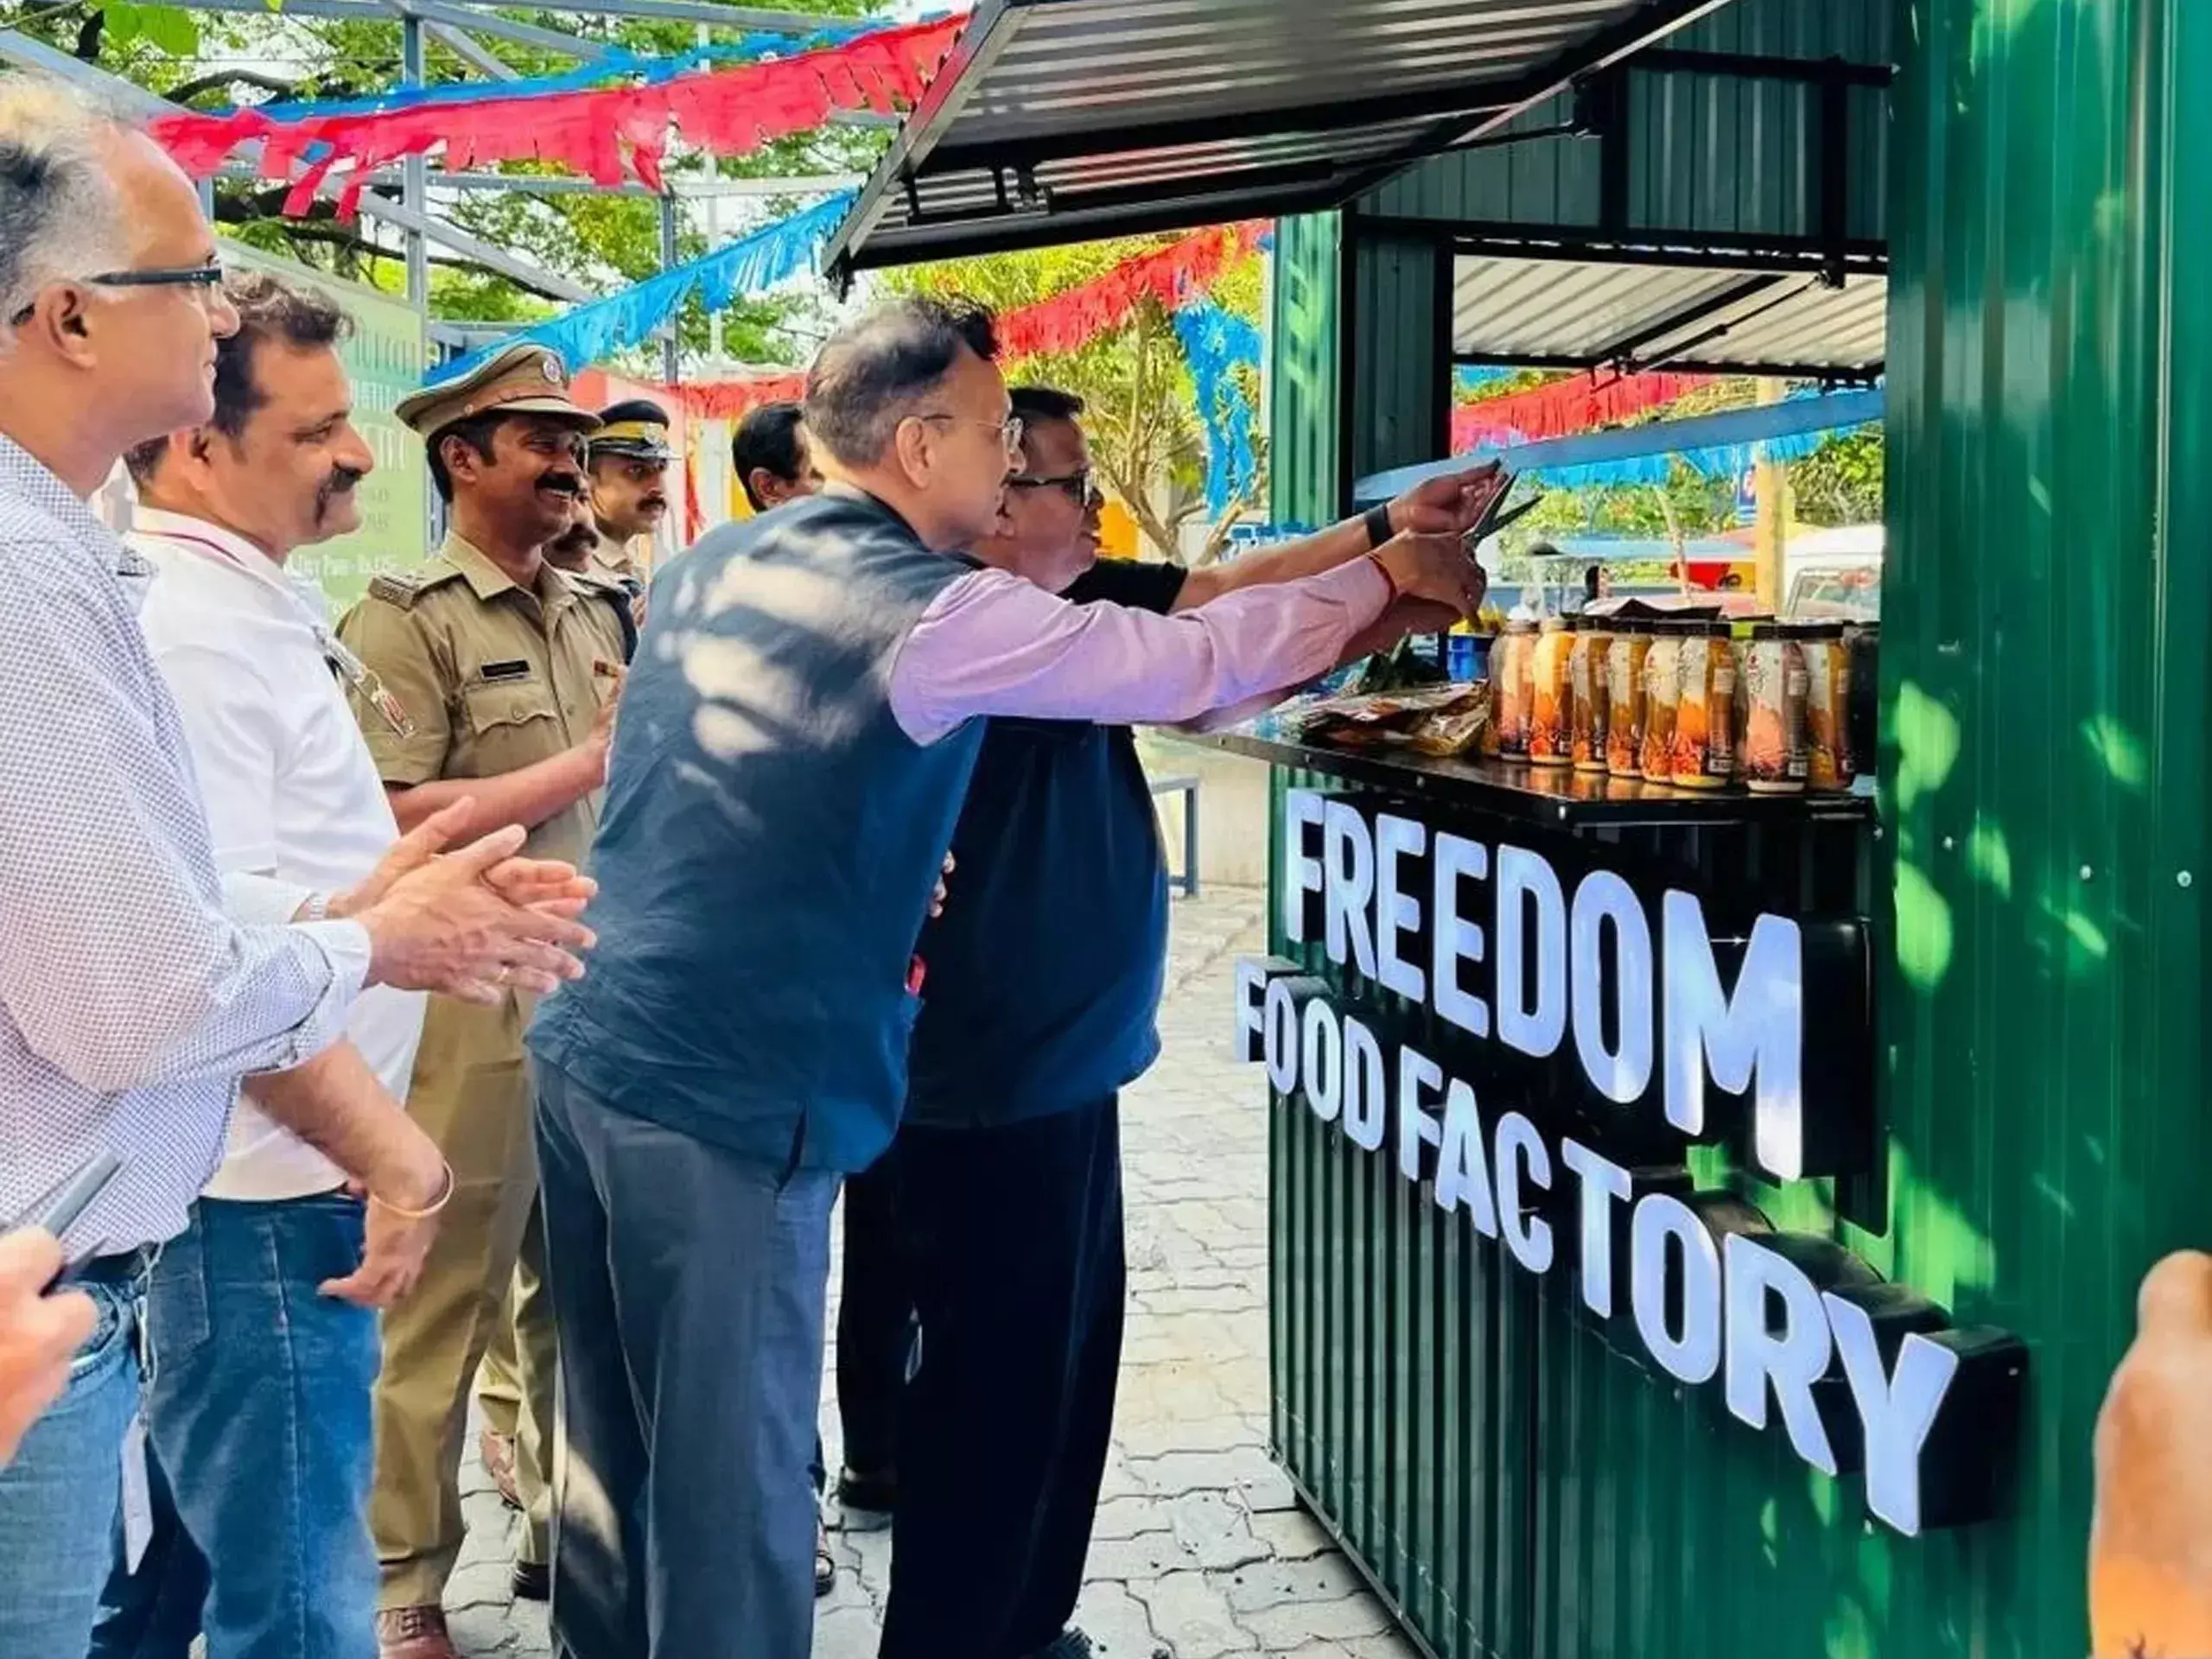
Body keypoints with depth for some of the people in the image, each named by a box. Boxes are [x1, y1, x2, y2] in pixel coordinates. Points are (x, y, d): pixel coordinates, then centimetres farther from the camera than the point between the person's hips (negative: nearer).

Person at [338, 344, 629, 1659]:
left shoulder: (599, 621, 15)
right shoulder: (407, 618, -6)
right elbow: (395, 820, -17)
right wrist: (587, 766, -14)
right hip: (471, 1009, -6)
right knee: (442, 1302, 1)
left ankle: (568, 1528, 30)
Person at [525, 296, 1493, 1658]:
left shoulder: (709, 565, 11)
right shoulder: (939, 614, -12)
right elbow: (1194, 666, -5)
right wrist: (1390, 576, 8)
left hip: (592, 1045, 8)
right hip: (725, 1094, -8)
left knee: (618, 1444, 19)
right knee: (731, 1476, 5)